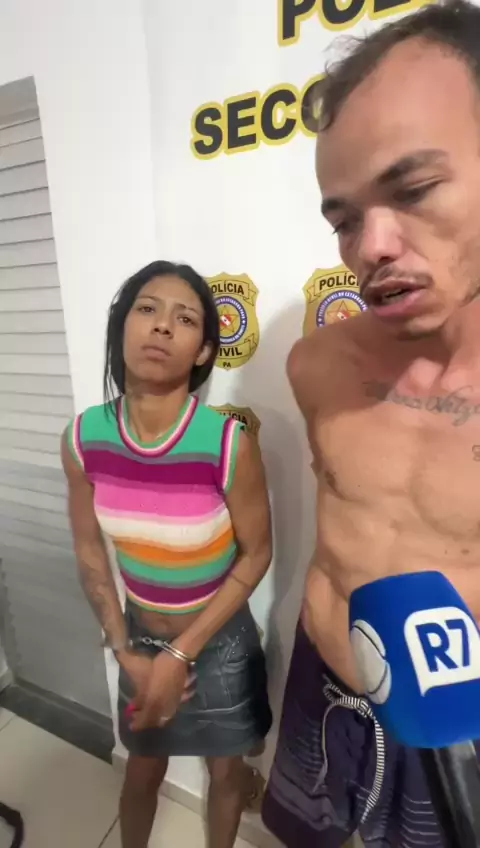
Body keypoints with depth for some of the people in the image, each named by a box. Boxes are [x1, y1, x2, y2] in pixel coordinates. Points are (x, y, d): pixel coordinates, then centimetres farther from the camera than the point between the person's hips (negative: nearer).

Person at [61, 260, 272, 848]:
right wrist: (126, 652, -6)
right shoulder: (84, 438, -17)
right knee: (143, 768, 29)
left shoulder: (229, 443, -28)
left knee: (225, 771, 26)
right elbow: (91, 554, -5)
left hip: (218, 641, -2)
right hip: (140, 636, 2)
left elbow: (255, 554, -16)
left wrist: (181, 654, -14)